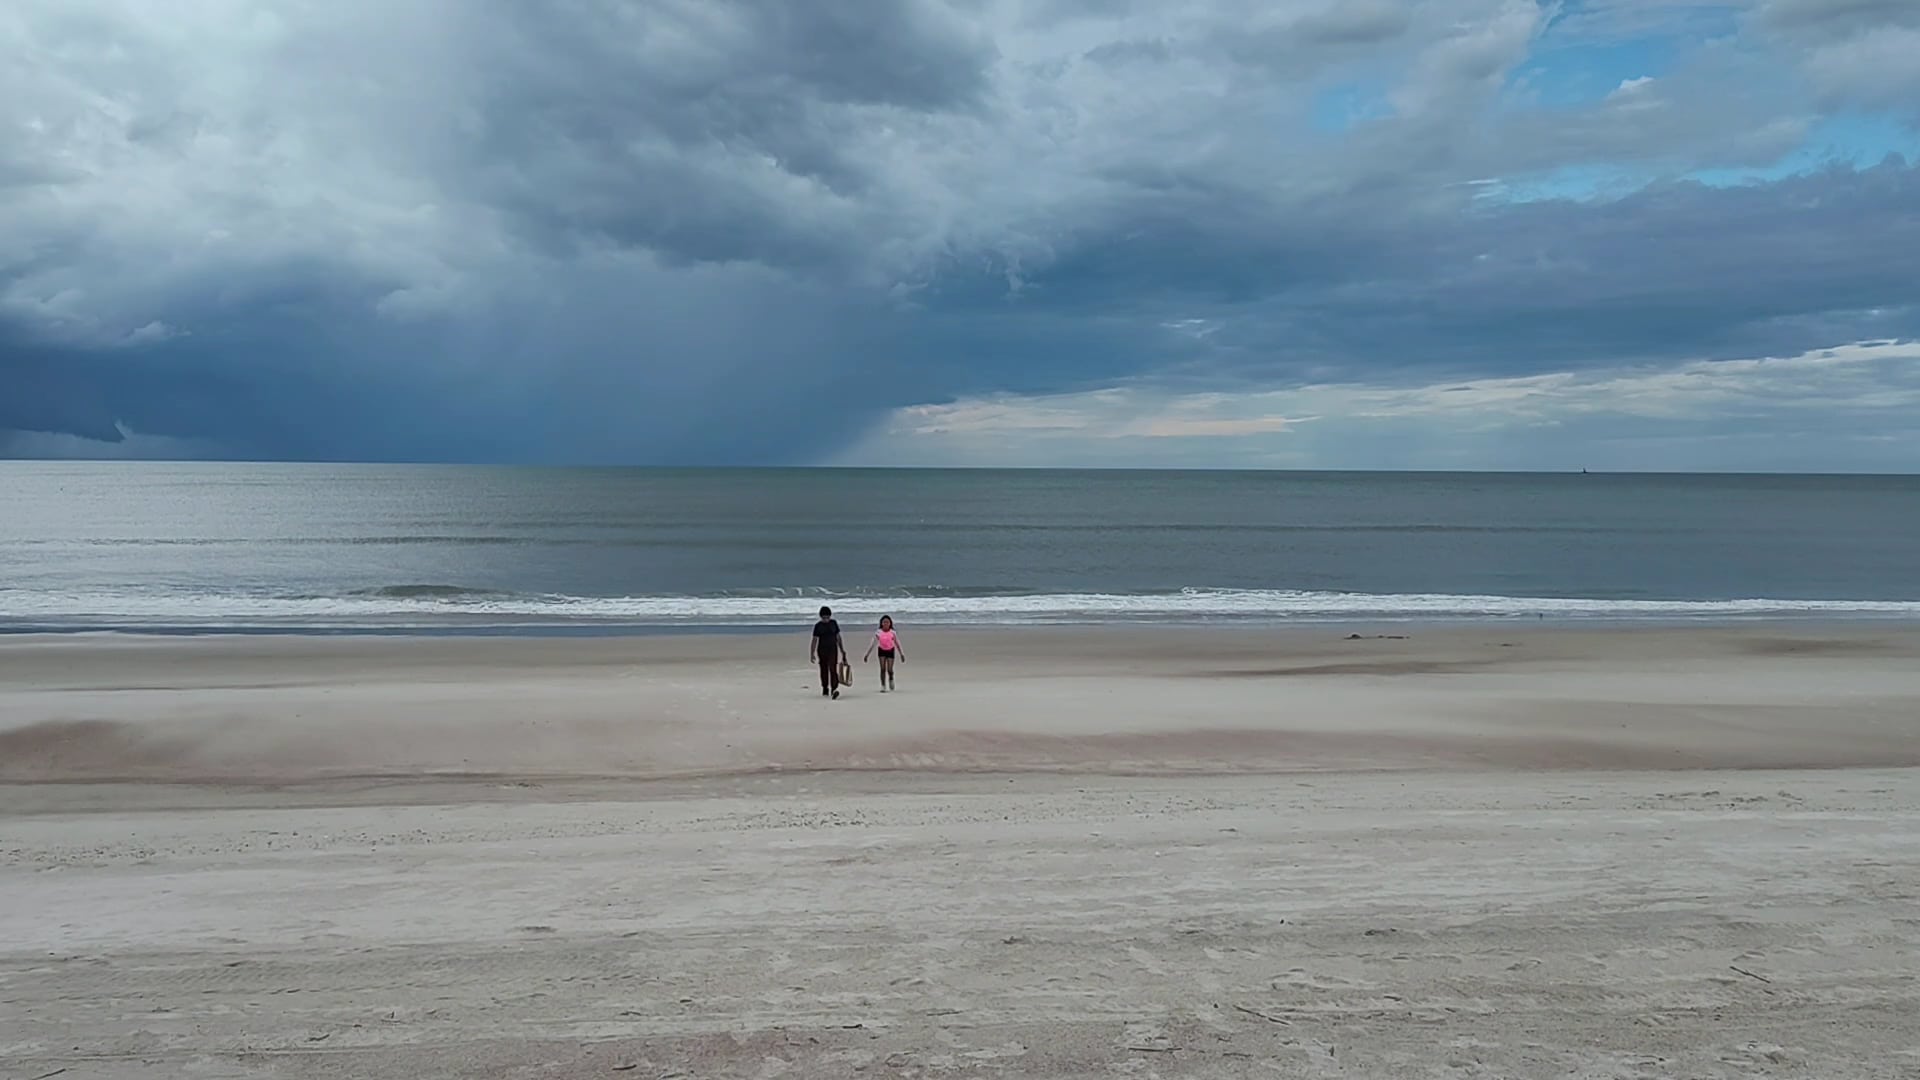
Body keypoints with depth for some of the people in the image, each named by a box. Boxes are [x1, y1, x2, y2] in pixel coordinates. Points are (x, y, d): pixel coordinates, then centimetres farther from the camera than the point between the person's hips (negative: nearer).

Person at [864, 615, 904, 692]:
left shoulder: (893, 633, -6)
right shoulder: (878, 633, -6)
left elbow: (897, 644, 3)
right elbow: (873, 644, -3)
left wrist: (902, 654, 4)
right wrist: (867, 655, -4)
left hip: (890, 651, 0)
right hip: (882, 651, 0)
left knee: (889, 670, -5)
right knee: (883, 669, -7)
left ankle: (891, 679, 29)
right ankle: (883, 686, 1)